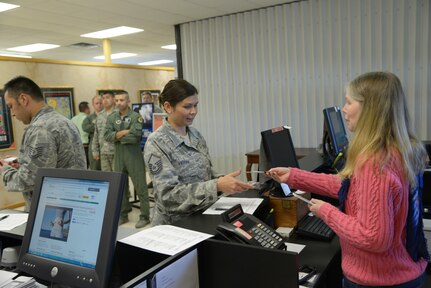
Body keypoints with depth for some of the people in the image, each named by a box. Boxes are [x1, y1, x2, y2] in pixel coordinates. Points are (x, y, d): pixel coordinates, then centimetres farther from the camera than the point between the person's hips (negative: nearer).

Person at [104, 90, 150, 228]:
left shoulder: (135, 116, -6)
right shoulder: (111, 117, 9)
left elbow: (135, 137, -19)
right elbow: (107, 136, -4)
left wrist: (118, 136, -6)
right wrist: (125, 132, -16)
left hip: (134, 154, -5)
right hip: (118, 154, 5)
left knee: (140, 186, -1)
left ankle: (144, 216, 8)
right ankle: (123, 215, 25)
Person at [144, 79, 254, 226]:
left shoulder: (196, 134, 6)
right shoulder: (156, 143, -14)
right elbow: (168, 194, -20)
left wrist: (222, 180, -7)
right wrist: (217, 186, -28)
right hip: (175, 224, -6)